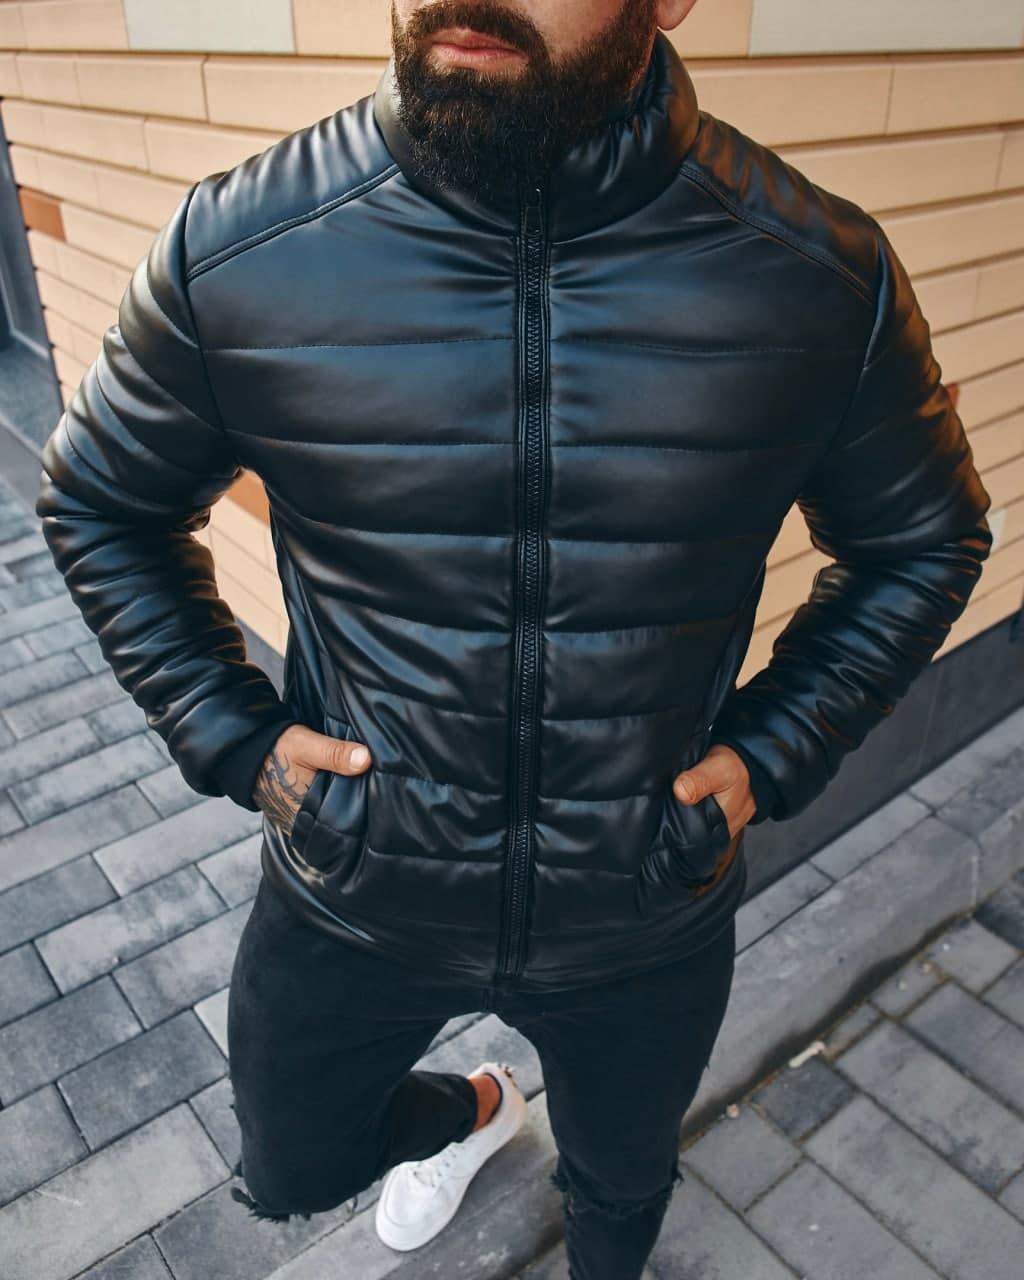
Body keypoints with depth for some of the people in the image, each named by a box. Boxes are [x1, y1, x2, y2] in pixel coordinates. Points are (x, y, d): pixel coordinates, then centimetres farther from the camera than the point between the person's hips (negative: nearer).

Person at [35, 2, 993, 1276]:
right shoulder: (232, 248, -18)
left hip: (649, 910, 1)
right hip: (351, 888, 1)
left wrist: (772, 750, -9)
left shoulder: (826, 273, -17)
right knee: (292, 1171, 29)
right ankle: (469, 1110, 62)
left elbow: (925, 541, 1)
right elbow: (95, 500, 0)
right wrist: (228, 734, -9)